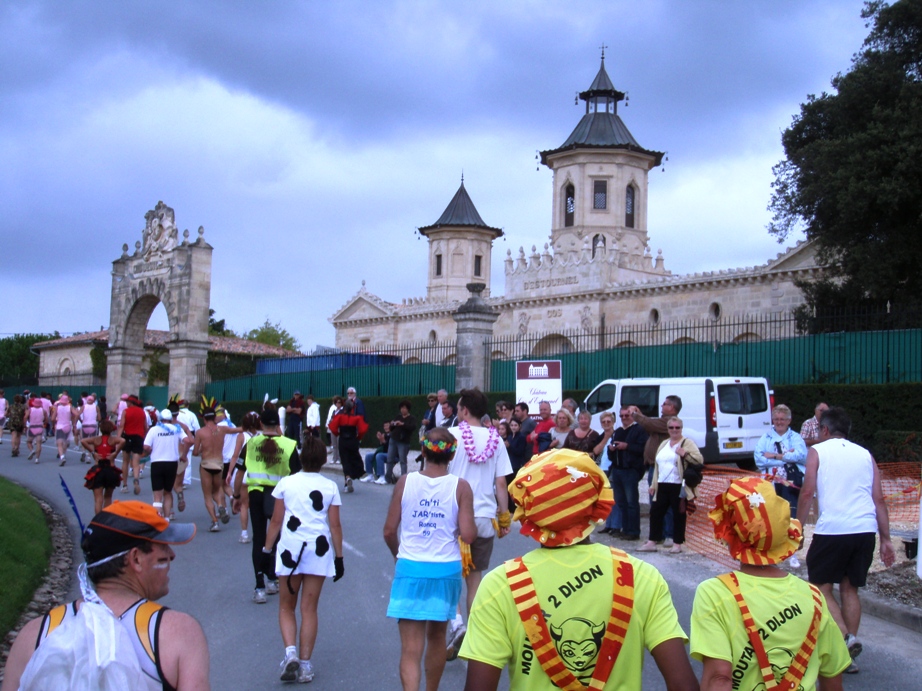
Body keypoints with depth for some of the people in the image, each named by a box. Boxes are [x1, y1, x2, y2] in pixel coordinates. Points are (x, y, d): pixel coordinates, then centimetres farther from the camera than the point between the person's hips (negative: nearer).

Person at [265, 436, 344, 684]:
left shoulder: (286, 483, -1)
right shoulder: (330, 487, 0)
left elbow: (276, 521, 0)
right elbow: (335, 525, 0)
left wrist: (267, 549, 10)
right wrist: (339, 557, 7)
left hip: (290, 549, -1)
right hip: (319, 551, 1)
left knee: (286, 607, 13)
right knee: (309, 609, 9)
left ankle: (290, 652, -6)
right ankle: (305, 664, 10)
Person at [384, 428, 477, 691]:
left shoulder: (405, 482, -4)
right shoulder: (460, 487, -6)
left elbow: (389, 531, -2)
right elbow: (467, 535, -11)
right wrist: (473, 524, 11)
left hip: (410, 569, -1)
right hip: (446, 570, 1)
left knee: (410, 648, -1)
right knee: (436, 637, 22)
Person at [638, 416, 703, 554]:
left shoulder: (687, 442, 0)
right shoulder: (664, 444, 19)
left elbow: (699, 460, -10)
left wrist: (685, 454, -24)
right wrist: (654, 484, 18)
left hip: (678, 486, -6)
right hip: (662, 486, 6)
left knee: (678, 514, 1)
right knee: (655, 512, 6)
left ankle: (677, 544, 10)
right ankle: (652, 542, 14)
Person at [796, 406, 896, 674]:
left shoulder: (817, 451, 5)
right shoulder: (865, 454, 16)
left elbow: (807, 493, -5)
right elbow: (879, 499, 12)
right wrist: (886, 540, 14)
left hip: (832, 529, -5)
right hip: (865, 530, 5)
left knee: (821, 586, 8)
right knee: (849, 588, 17)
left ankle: (846, 638, -11)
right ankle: (848, 655, 17)